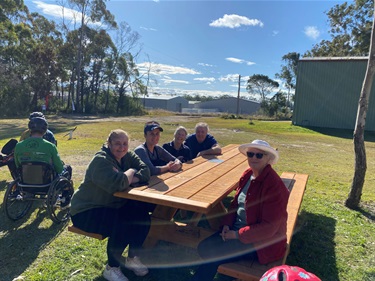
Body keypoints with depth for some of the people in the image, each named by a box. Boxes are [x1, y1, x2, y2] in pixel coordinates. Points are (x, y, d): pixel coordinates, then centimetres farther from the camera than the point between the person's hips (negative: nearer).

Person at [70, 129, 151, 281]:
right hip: (87, 211, -8)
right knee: (122, 226, -29)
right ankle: (111, 268, -5)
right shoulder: (101, 160, -25)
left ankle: (133, 258, 9)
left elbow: (146, 171, -10)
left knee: (143, 218, -11)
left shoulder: (128, 156, 1)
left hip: (113, 205, 8)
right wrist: (130, 172, -20)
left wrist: (128, 179, -27)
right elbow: (117, 184, -40)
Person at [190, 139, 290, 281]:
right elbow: (236, 202, 10)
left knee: (211, 253, -11)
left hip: (261, 241, -7)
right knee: (203, 247, -5)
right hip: (236, 230, 7)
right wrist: (227, 224, -6)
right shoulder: (247, 175, 0)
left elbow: (269, 227, -23)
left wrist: (237, 235, -18)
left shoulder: (274, 185, -23)